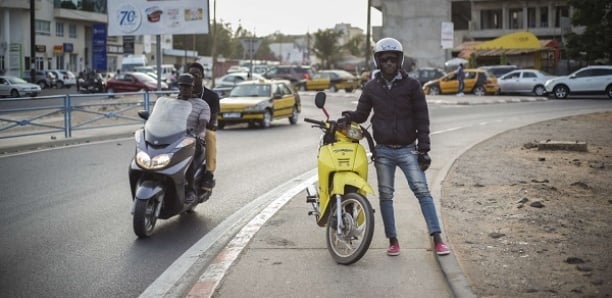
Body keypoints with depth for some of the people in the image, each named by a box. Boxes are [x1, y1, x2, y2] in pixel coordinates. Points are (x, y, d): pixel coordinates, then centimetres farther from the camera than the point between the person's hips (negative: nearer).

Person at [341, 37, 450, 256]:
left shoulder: (411, 85, 1)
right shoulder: (371, 88, 7)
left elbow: (422, 118, 1)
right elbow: (362, 114, 12)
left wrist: (423, 149, -5)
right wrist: (349, 116, -12)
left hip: (407, 149, -2)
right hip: (383, 150, 3)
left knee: (422, 191, -10)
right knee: (385, 195, 4)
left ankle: (437, 240, -11)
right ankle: (393, 241, 13)